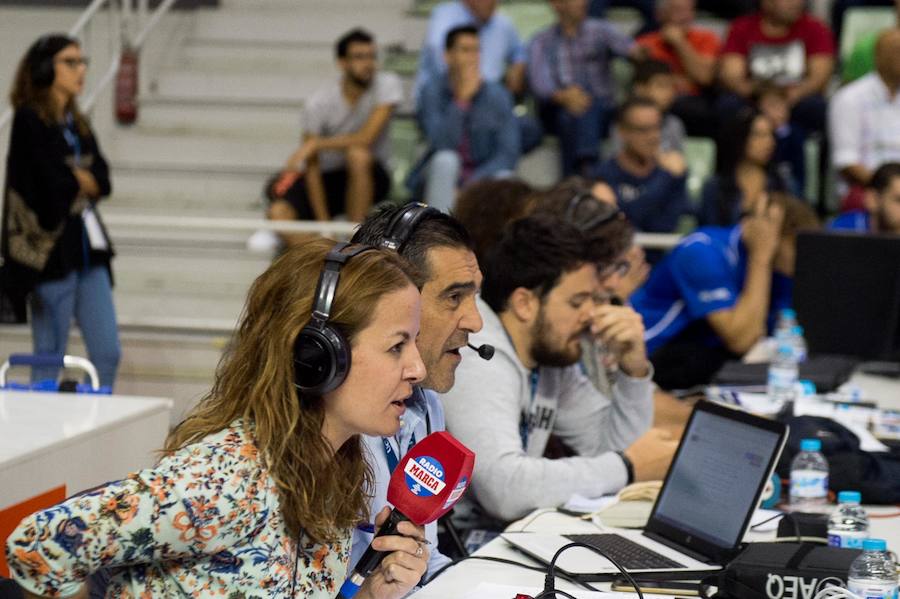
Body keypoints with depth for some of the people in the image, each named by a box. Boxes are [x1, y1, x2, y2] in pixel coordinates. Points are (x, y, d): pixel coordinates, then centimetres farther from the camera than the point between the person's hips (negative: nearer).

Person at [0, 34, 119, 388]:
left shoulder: (77, 124, 15)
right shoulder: (30, 120, -8)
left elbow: (102, 182, 6)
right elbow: (52, 183, -17)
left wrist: (73, 178, -11)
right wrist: (84, 179, 0)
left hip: (88, 249, 7)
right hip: (52, 250, -7)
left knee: (107, 355, 4)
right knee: (50, 360, -1)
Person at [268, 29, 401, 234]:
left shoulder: (388, 84, -14)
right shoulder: (318, 103, -15)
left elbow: (366, 138, -25)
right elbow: (312, 167, -14)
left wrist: (315, 144, -21)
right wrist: (323, 223, -20)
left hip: (370, 177, 0)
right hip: (328, 177, 0)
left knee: (358, 154, -36)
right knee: (278, 213, -25)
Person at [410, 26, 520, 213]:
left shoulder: (498, 95, -4)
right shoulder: (432, 91, -8)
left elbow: (508, 154, -10)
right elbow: (442, 144, -22)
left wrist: (470, 185, -21)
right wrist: (462, 99, -28)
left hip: (484, 177, 1)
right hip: (442, 171, -1)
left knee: (505, 178, -30)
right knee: (445, 159, -33)